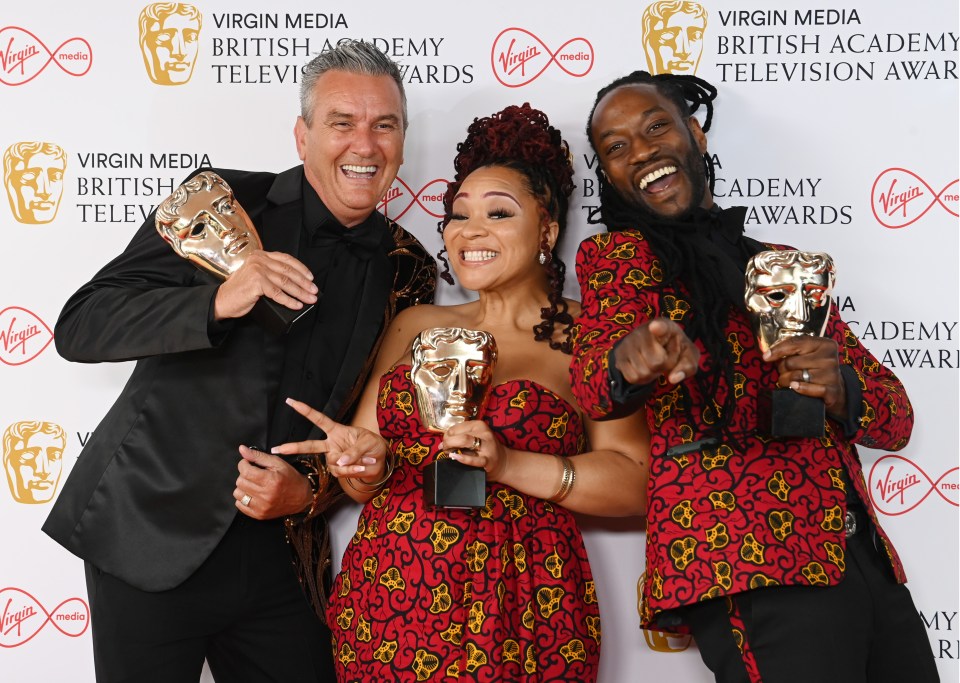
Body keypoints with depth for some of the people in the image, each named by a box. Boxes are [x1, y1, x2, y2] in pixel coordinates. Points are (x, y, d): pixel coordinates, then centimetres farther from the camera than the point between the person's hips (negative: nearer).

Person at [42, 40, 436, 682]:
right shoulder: (220, 202, -6)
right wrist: (217, 303, -25)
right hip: (150, 538, -2)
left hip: (279, 553, 3)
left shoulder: (408, 271, 3)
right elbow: (79, 327, -10)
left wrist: (311, 489, -9)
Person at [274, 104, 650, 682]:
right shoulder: (417, 326, 12)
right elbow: (362, 470, 12)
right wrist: (368, 467, -10)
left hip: (514, 620, -4)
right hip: (384, 608, 4)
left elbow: (635, 484, -9)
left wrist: (507, 465, -19)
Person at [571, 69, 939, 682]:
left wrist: (839, 390, -7)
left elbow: (897, 415, 16)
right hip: (752, 565, -5)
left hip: (868, 560, 5)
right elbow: (591, 379, -12)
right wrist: (629, 358, -36)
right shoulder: (617, 254, 8)